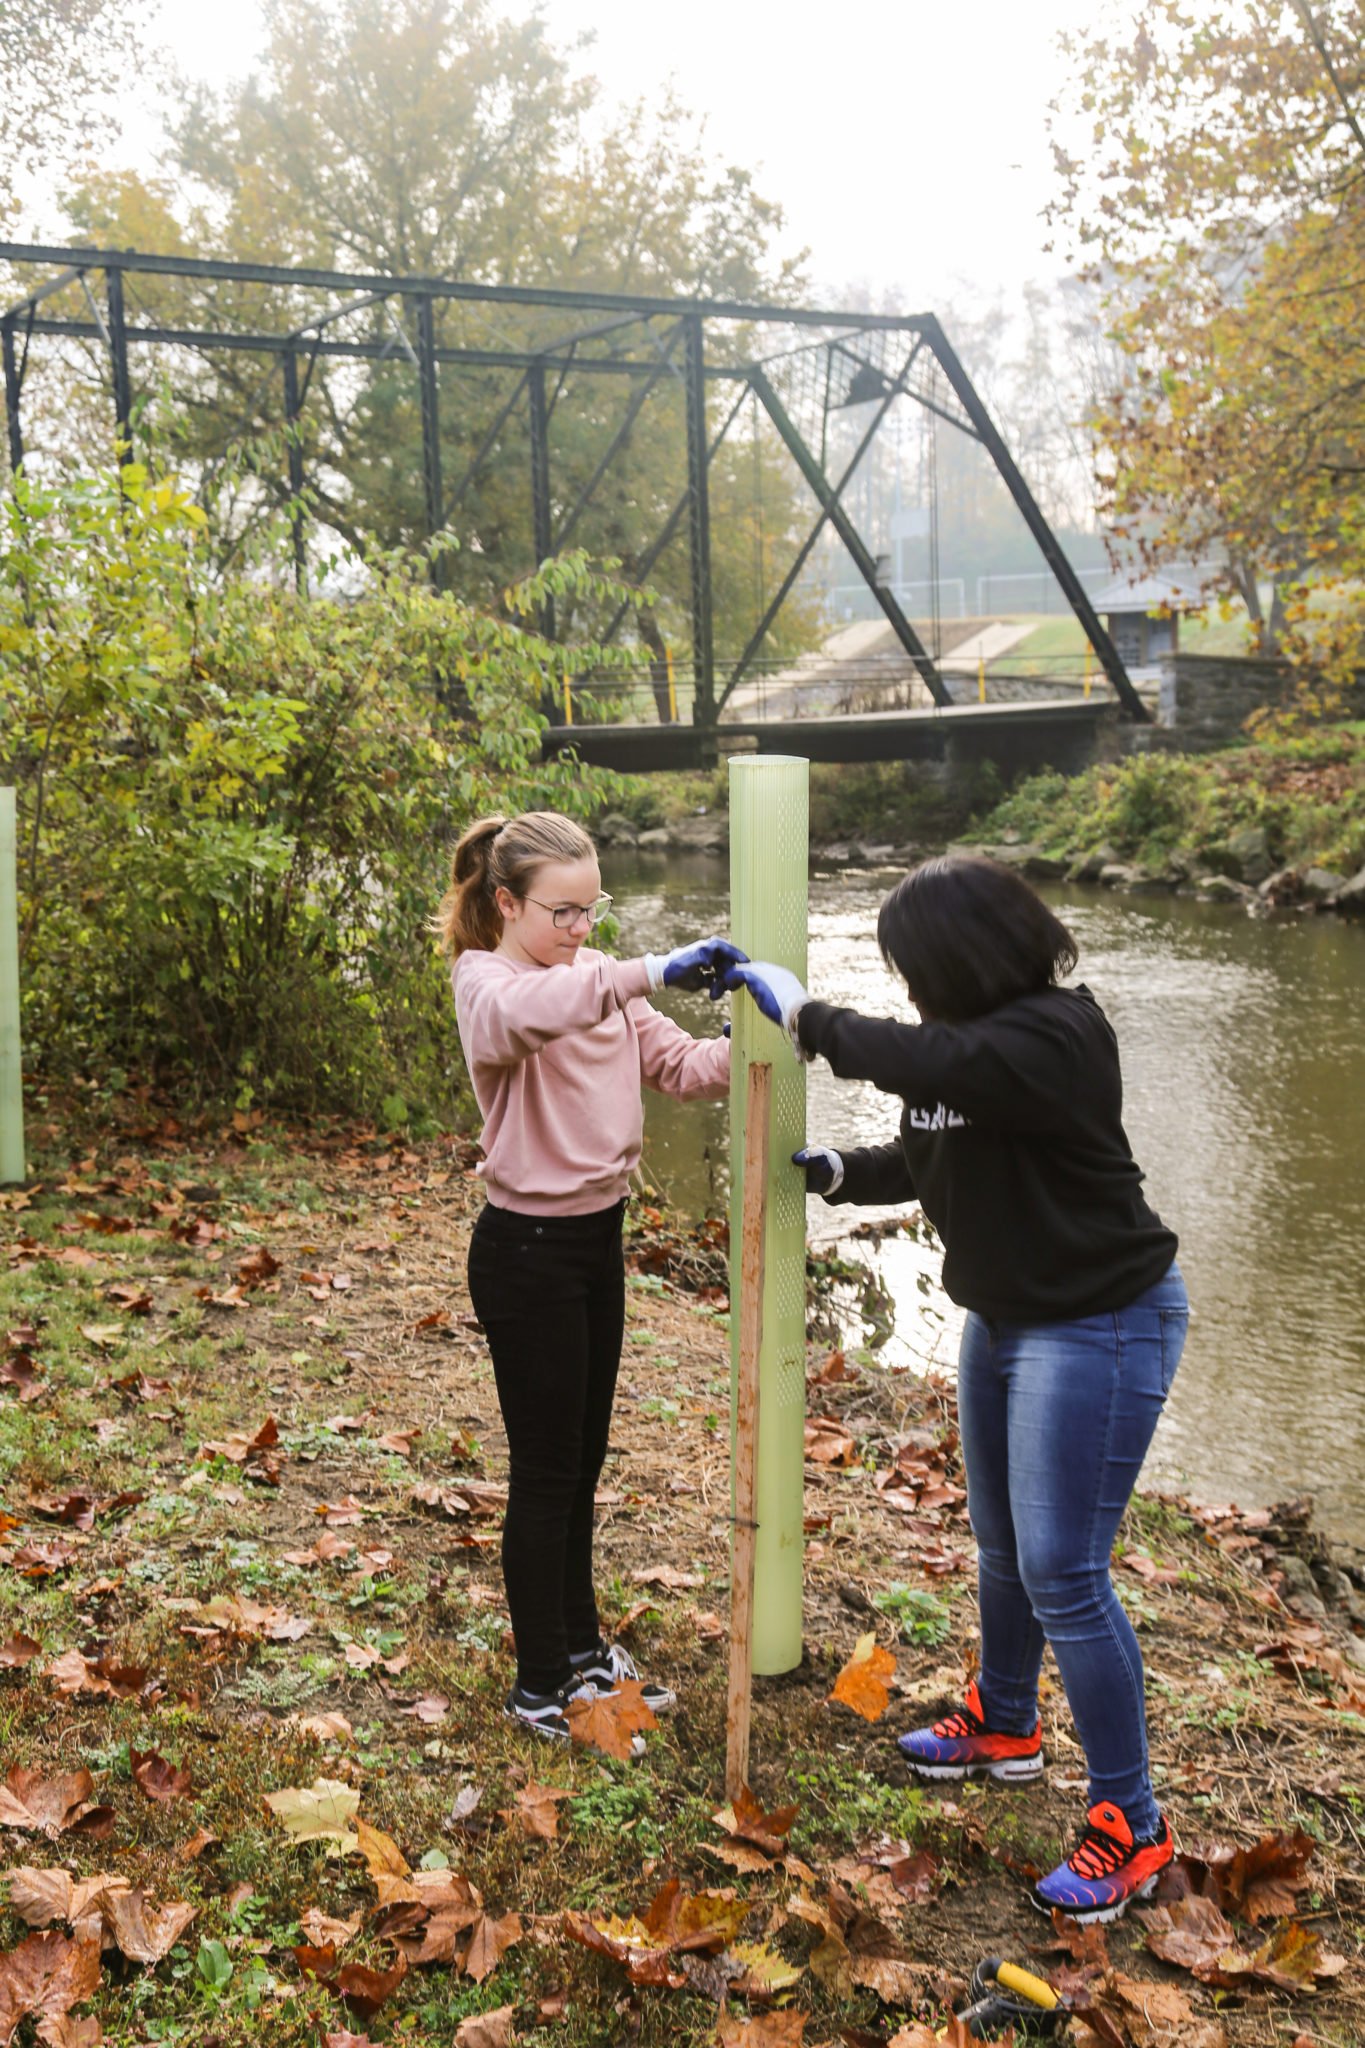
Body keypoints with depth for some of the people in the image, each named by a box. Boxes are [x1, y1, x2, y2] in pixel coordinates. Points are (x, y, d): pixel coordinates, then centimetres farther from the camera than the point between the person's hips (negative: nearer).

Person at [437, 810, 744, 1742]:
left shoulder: (598, 976, 7)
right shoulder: (487, 981, -16)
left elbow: (677, 1063, 2)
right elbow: (527, 1011, -42)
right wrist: (655, 971, -50)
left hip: (598, 1239, 8)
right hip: (528, 1252, -7)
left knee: (583, 1461, 20)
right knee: (546, 1472, 3)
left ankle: (582, 1646, 37)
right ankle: (541, 1688, 19)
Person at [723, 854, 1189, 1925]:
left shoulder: (1057, 1035, -25)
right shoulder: (972, 1037, 2)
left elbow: (929, 1065, -41)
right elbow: (924, 1158, 13)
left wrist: (804, 1013, -29)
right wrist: (839, 1170, -4)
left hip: (1098, 1327, -9)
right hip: (1004, 1317, 9)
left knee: (1062, 1573, -8)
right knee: (1003, 1547, 22)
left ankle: (1131, 1823, 5)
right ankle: (1005, 1726, 45)